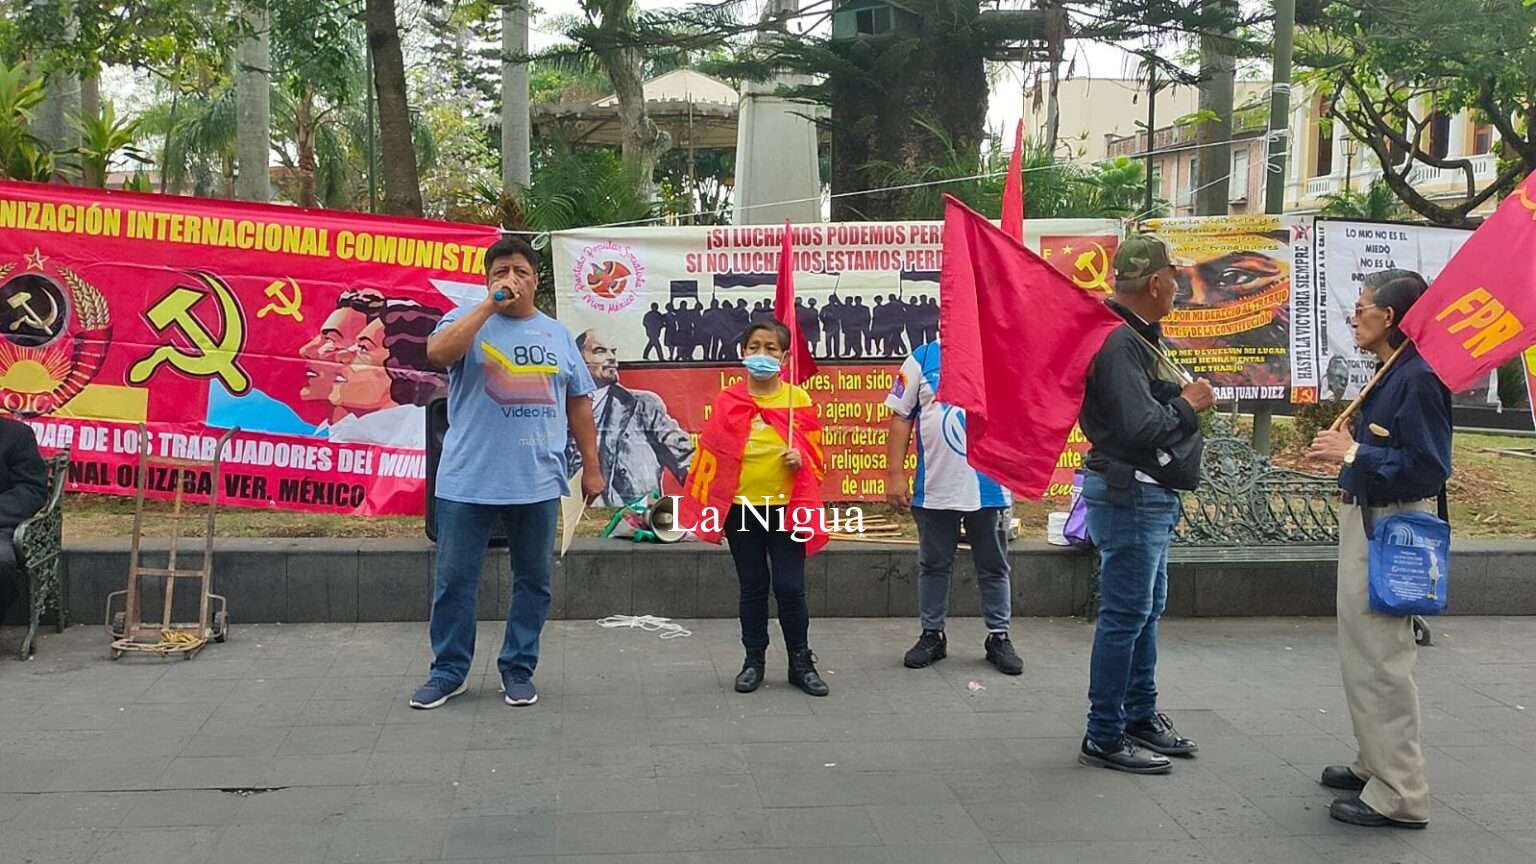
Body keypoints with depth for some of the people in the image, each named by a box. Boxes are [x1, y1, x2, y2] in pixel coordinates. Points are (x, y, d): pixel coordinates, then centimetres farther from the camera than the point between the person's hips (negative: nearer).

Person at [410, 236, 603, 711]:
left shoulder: (558, 334, 12)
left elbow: (578, 403, 14)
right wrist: (489, 305, -20)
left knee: (534, 580, 9)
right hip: (467, 481, -3)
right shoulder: (468, 319, 1)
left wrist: (591, 467, 11)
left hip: (537, 482, 3)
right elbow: (438, 353, -21)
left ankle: (518, 668, 22)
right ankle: (448, 670, 17)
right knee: (454, 579, 4)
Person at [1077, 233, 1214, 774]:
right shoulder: (1119, 343, -21)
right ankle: (1104, 738, 4)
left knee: (1146, 609, 19)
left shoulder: (1137, 337, 13)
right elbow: (1138, 426, -28)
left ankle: (1141, 716, 31)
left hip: (1147, 494, 11)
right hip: (1129, 493, -11)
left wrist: (1181, 400, -1)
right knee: (1125, 615, -4)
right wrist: (1188, 405, -14)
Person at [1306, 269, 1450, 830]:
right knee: (1362, 651, 19)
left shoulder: (1419, 377, -20)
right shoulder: (1389, 374, 10)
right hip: (1366, 521, 11)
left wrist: (1353, 454, -20)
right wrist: (1346, 450, 4)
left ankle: (1399, 795, 3)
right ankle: (1377, 765, 33)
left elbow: (1427, 467, -24)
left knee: (1380, 658, -5)